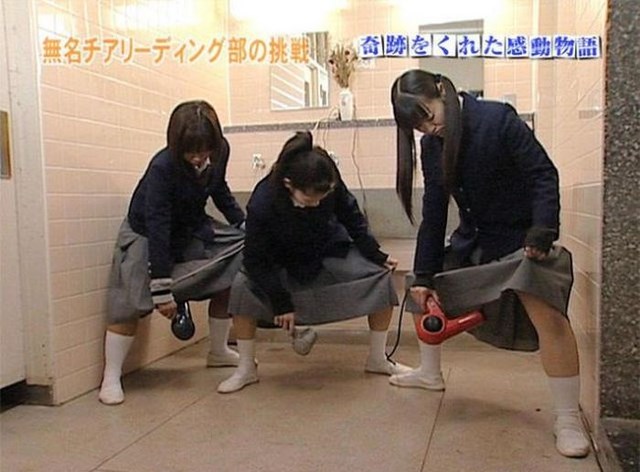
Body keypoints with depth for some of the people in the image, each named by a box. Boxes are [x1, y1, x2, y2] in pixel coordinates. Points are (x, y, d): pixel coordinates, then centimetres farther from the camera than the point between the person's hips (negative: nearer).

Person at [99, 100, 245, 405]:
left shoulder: (219, 153, -17)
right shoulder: (162, 168, -33)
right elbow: (157, 229, -32)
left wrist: (246, 226, 6)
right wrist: (162, 289, -31)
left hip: (193, 230, 6)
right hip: (146, 234, -5)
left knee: (230, 275, -2)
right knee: (132, 303, -17)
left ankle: (218, 352, 15)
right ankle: (111, 378, -4)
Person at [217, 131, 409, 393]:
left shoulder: (331, 184, -29)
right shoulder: (262, 202, -37)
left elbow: (350, 216, -8)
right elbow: (255, 260, -26)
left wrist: (374, 253, -9)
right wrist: (281, 303, -25)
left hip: (329, 251, 2)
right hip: (280, 262, -2)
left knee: (381, 276, -15)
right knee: (242, 287, -26)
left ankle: (378, 359, 2)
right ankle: (246, 369, -7)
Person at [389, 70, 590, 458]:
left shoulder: (499, 119, -19)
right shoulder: (432, 146, -1)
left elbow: (543, 174, -18)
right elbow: (433, 212, -1)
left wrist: (542, 231, -30)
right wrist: (424, 274, -3)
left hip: (521, 235, -7)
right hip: (473, 237, 7)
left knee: (548, 316, -25)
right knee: (424, 291, 13)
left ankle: (569, 419, -10)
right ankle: (430, 373, 34)